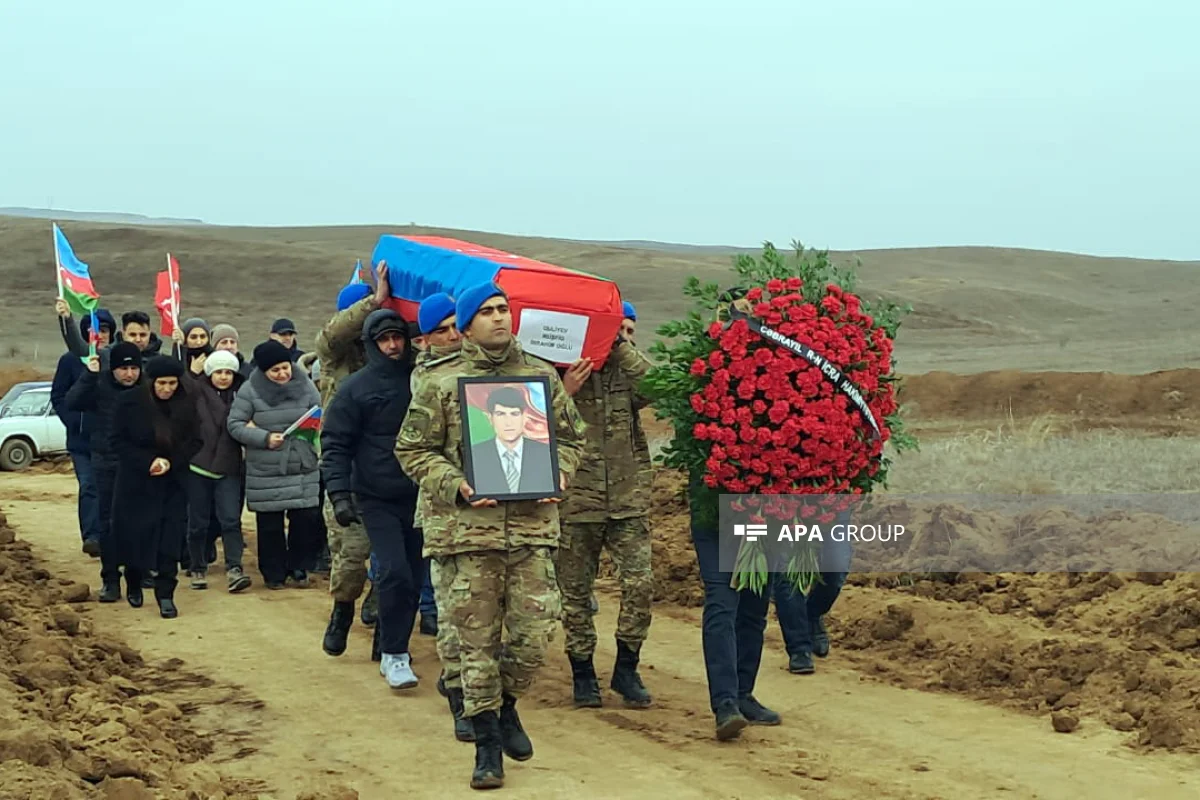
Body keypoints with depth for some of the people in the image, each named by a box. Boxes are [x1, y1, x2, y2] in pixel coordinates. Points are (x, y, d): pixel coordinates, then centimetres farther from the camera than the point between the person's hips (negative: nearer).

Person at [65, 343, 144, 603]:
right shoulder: (100, 385, -6)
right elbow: (71, 403, -18)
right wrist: (89, 375, -25)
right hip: (107, 463, 0)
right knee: (107, 522, 4)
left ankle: (135, 576, 19)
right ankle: (110, 579, 11)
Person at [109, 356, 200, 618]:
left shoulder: (186, 405, -2)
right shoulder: (130, 402, -8)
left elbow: (194, 442, 3)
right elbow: (118, 441, -6)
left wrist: (171, 462, -14)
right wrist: (148, 462, -18)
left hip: (173, 483, 1)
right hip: (136, 481, -1)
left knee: (170, 538, -6)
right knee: (134, 535, 4)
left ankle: (165, 595, -1)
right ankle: (134, 585, 28)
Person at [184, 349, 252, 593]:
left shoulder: (240, 394, 7)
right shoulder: (198, 390, 0)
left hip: (228, 467, 1)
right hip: (199, 464, -1)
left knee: (230, 519, -8)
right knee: (198, 522, 8)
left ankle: (234, 569, -11)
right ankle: (198, 569, 20)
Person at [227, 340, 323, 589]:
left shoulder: (305, 385, 3)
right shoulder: (250, 390, -4)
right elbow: (234, 424, -5)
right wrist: (265, 438, -16)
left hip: (304, 469, 2)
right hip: (265, 472, -2)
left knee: (307, 518, -1)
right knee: (270, 524, 4)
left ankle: (297, 566, 18)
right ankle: (274, 573, 19)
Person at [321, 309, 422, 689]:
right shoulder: (357, 387, -3)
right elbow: (335, 444, -2)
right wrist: (340, 494, -11)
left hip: (418, 496, 4)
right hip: (377, 499, -4)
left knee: (412, 577, 7)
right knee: (394, 572, -16)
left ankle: (392, 646, 23)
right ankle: (394, 654, -6)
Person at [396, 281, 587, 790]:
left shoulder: (542, 375, 10)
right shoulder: (441, 382, 2)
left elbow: (570, 436, 18)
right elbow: (413, 449, 4)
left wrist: (558, 475, -1)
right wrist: (454, 485, -11)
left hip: (533, 523, 2)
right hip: (469, 525, -2)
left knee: (533, 631, 0)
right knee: (477, 638, 1)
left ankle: (506, 705, 29)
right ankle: (487, 740, 13)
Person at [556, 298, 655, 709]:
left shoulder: (628, 369, 8)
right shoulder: (563, 371, 0)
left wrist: (622, 347, -12)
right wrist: (564, 393, -21)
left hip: (629, 499, 2)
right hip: (577, 500, -2)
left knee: (639, 583, -6)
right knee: (576, 590, 5)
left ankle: (627, 670, 10)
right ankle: (582, 673, 19)